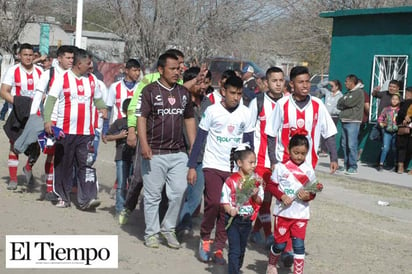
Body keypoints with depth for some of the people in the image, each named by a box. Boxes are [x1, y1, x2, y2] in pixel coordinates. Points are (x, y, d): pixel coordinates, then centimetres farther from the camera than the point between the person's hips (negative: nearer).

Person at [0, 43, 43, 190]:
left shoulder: (40, 71, 6)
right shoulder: (13, 70, -3)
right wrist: (18, 103, -20)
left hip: (35, 113, 2)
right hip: (17, 113, -2)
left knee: (37, 144, -2)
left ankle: (28, 168, 26)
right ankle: (13, 178, 9)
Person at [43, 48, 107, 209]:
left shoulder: (92, 79, 12)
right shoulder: (62, 79, -2)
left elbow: (97, 98, 21)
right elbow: (51, 99, -7)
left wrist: (103, 108, -2)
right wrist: (47, 120, -18)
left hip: (86, 131, 3)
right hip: (65, 130, -3)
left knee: (86, 165, -5)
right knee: (64, 165, 6)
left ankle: (87, 199, -8)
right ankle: (63, 197, 19)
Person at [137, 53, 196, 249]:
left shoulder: (183, 92, 13)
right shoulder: (150, 91, -2)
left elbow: (189, 120, 18)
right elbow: (141, 118, -8)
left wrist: (194, 147, 12)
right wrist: (144, 144, -19)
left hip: (178, 152, 4)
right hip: (155, 153, -4)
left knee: (179, 192, -1)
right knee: (153, 195, 4)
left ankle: (169, 228, 18)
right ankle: (152, 232, 17)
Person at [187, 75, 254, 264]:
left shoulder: (245, 113, 1)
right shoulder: (212, 111, -6)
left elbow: (249, 142, 9)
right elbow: (199, 139, -2)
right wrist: (192, 167, -4)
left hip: (235, 168, 2)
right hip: (213, 166, -2)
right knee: (214, 203, -14)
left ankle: (219, 247, 12)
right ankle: (204, 238, 8)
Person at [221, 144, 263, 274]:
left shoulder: (256, 181, 1)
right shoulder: (231, 180, -12)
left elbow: (259, 201, 5)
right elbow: (224, 200, -8)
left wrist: (255, 195, -15)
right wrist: (230, 210, -24)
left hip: (247, 220, 5)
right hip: (233, 219, -5)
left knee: (242, 249, 20)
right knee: (234, 250, -6)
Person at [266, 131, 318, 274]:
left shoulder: (308, 169, 1)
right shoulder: (281, 167, -5)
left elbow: (313, 191, 7)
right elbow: (272, 186, -1)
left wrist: (308, 196, -15)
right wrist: (282, 196, -17)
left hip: (301, 214, 1)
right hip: (283, 212, -1)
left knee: (299, 244, -4)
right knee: (280, 243, 9)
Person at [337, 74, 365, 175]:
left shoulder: (359, 92, -5)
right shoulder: (348, 93, 21)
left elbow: (349, 102, -16)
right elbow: (339, 105, 13)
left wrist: (344, 100, 4)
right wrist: (345, 102, -4)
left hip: (353, 122, -8)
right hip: (344, 121, 8)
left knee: (351, 145, -11)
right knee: (344, 144, 8)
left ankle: (353, 167, -8)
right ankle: (346, 165, 15)